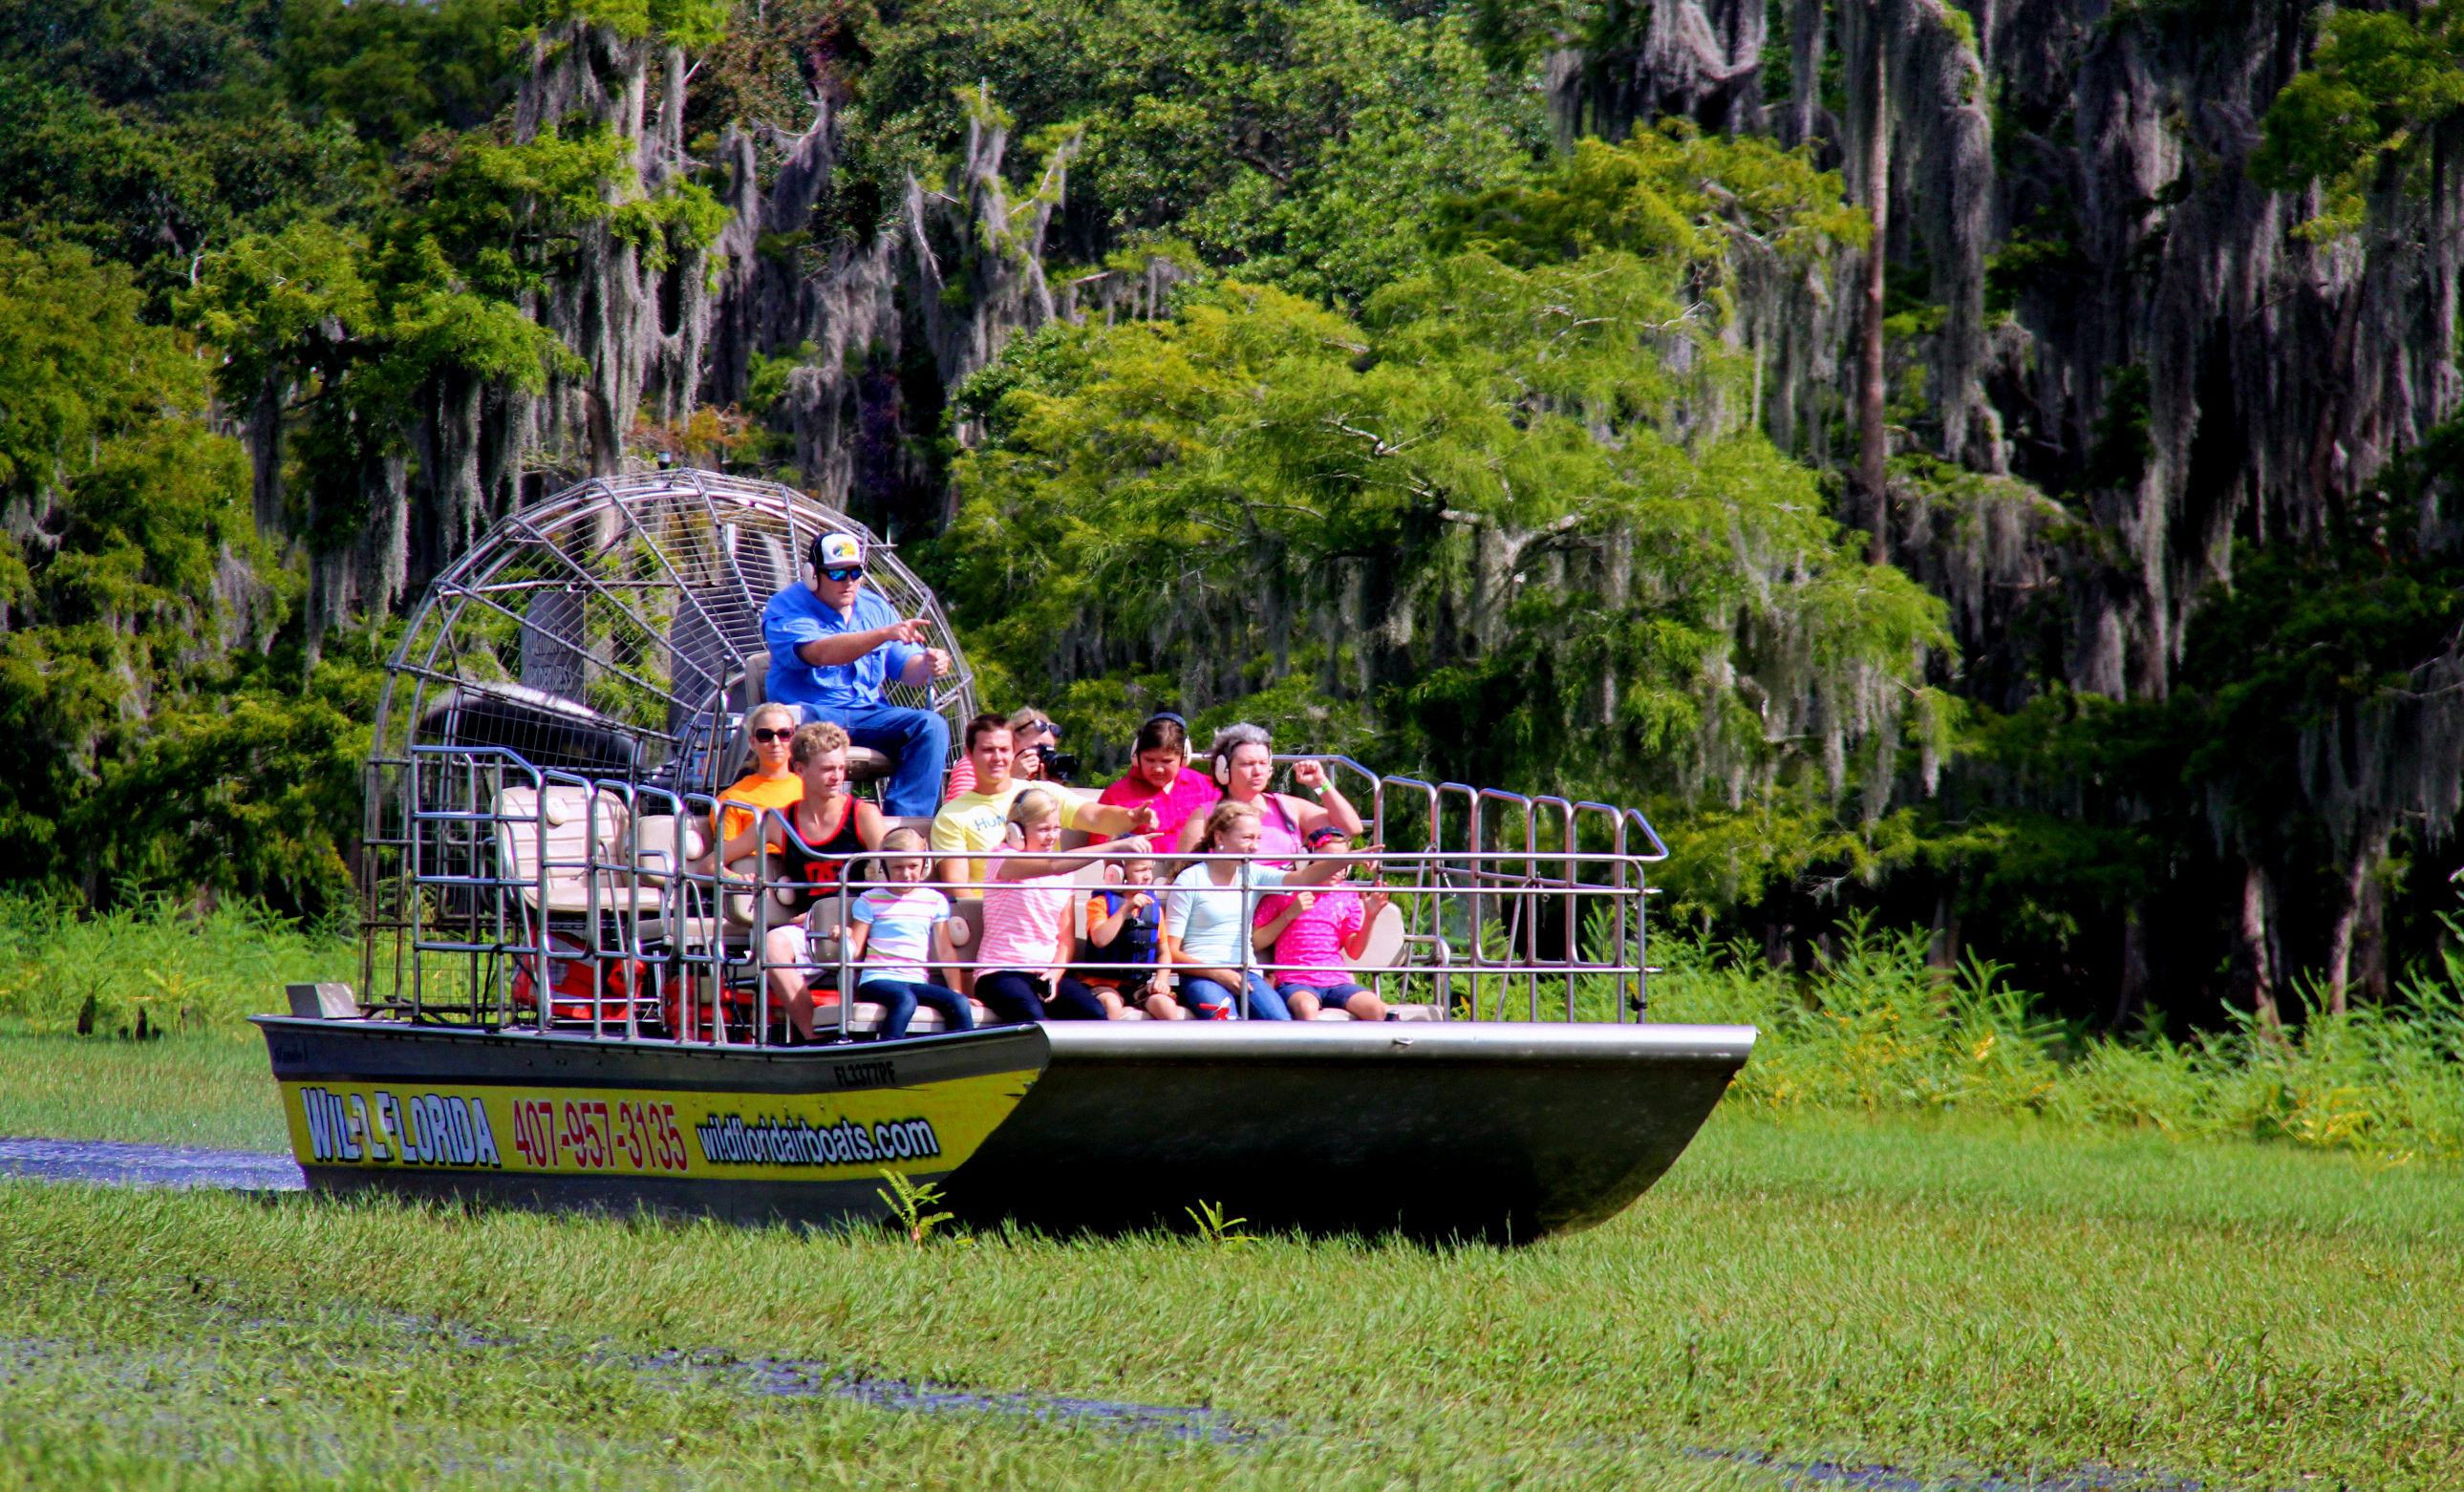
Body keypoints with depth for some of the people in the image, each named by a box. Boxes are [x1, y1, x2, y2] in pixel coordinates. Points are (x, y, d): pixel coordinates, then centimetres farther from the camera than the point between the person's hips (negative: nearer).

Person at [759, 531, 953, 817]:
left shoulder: (875, 608, 15)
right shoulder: (786, 608, -5)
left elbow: (906, 667, 12)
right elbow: (820, 653, -25)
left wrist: (927, 666, -15)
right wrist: (886, 633, -36)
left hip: (868, 714, 5)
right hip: (813, 711, -5)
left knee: (931, 725, -20)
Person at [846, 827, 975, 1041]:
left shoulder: (935, 901, 13)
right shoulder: (870, 901, 6)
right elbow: (856, 952, 3)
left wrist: (956, 989, 4)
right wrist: (845, 938, -20)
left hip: (919, 982, 4)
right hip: (878, 980, -4)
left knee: (959, 1003, -22)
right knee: (905, 1000, -37)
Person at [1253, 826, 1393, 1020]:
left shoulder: (1348, 896, 14)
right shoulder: (1284, 892, 3)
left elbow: (1354, 951, 15)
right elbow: (1255, 942, 0)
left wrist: (1369, 918, 0)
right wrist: (1289, 914, -9)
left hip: (1336, 980, 4)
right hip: (1294, 981, -4)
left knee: (1377, 1010, -25)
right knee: (1306, 1008, -39)